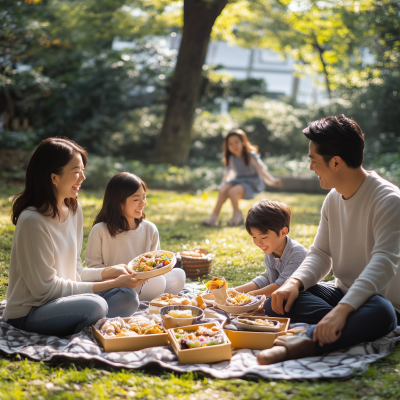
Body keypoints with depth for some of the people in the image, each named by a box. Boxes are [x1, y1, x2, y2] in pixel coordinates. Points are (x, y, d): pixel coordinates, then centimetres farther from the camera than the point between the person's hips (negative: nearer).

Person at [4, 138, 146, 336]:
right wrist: (110, 284, -17)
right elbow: (46, 289, -18)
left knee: (127, 296, -11)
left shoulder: (74, 210, 6)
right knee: (95, 305, -32)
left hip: (63, 297, 8)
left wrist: (108, 272, -6)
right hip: (29, 313, -8)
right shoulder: (32, 220, -20)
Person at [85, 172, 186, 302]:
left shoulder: (150, 229, 8)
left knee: (178, 275, -18)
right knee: (156, 282, -30)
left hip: (142, 283, 6)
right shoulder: (100, 231, -6)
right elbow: (93, 266, -3)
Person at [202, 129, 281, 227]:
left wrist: (272, 181, -27)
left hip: (252, 182, -6)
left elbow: (261, 170, -15)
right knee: (223, 190, -23)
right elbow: (229, 171, 20)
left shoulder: (251, 156, -14)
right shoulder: (232, 158, 4)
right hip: (238, 180, 6)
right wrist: (223, 184, 18)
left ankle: (237, 215, -10)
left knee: (232, 191, -31)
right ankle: (214, 217, -21)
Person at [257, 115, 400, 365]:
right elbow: (320, 253, 7)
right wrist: (295, 282, -16)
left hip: (378, 300, -7)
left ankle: (306, 344, -51)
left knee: (379, 312, -42)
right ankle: (346, 326, -30)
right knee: (278, 301, -15)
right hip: (342, 295, 7)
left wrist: (343, 309, -44)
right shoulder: (333, 199, 6)